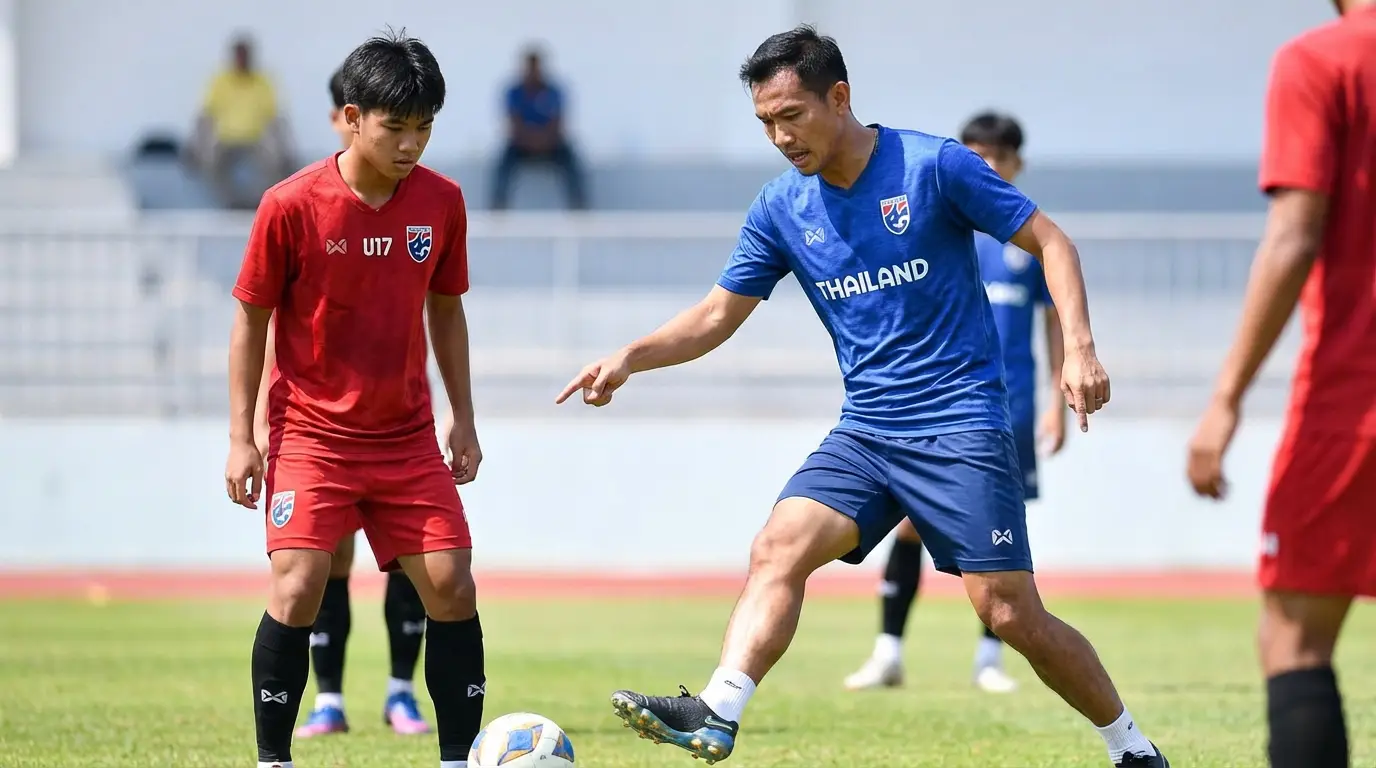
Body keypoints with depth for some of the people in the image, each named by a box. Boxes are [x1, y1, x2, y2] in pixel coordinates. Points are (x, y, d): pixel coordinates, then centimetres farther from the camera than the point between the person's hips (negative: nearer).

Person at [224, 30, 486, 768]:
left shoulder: (441, 201, -2)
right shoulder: (291, 205, -13)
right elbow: (251, 319, -4)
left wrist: (464, 420, 11)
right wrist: (242, 437, -6)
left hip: (407, 436, 4)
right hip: (310, 432, -3)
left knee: (450, 587, -3)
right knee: (297, 589, -14)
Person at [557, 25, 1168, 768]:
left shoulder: (935, 165, -9)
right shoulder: (780, 208, 4)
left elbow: (1050, 242, -4)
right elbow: (718, 314, 11)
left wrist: (1078, 349, -16)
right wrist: (630, 358, -5)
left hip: (962, 427, -5)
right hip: (865, 433, 5)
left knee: (1012, 616, -7)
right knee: (778, 549, -19)